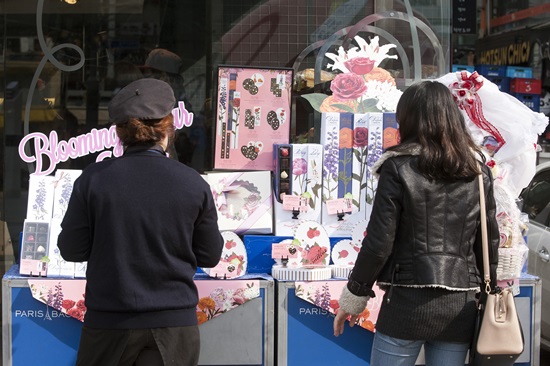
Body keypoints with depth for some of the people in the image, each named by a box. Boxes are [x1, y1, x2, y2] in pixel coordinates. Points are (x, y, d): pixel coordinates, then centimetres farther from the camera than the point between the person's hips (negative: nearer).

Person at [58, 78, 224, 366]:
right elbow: (210, 256, 1)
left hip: (110, 321, 0)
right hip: (174, 322, 0)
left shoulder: (93, 180, -9)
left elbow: (71, 250, -2)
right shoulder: (193, 184, -7)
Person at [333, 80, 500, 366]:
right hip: (460, 308, 4)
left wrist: (353, 297, 1)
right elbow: (490, 243, 8)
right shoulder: (478, 171, 5)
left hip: (407, 302, -4)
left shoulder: (399, 168, -7)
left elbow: (378, 243, -9)